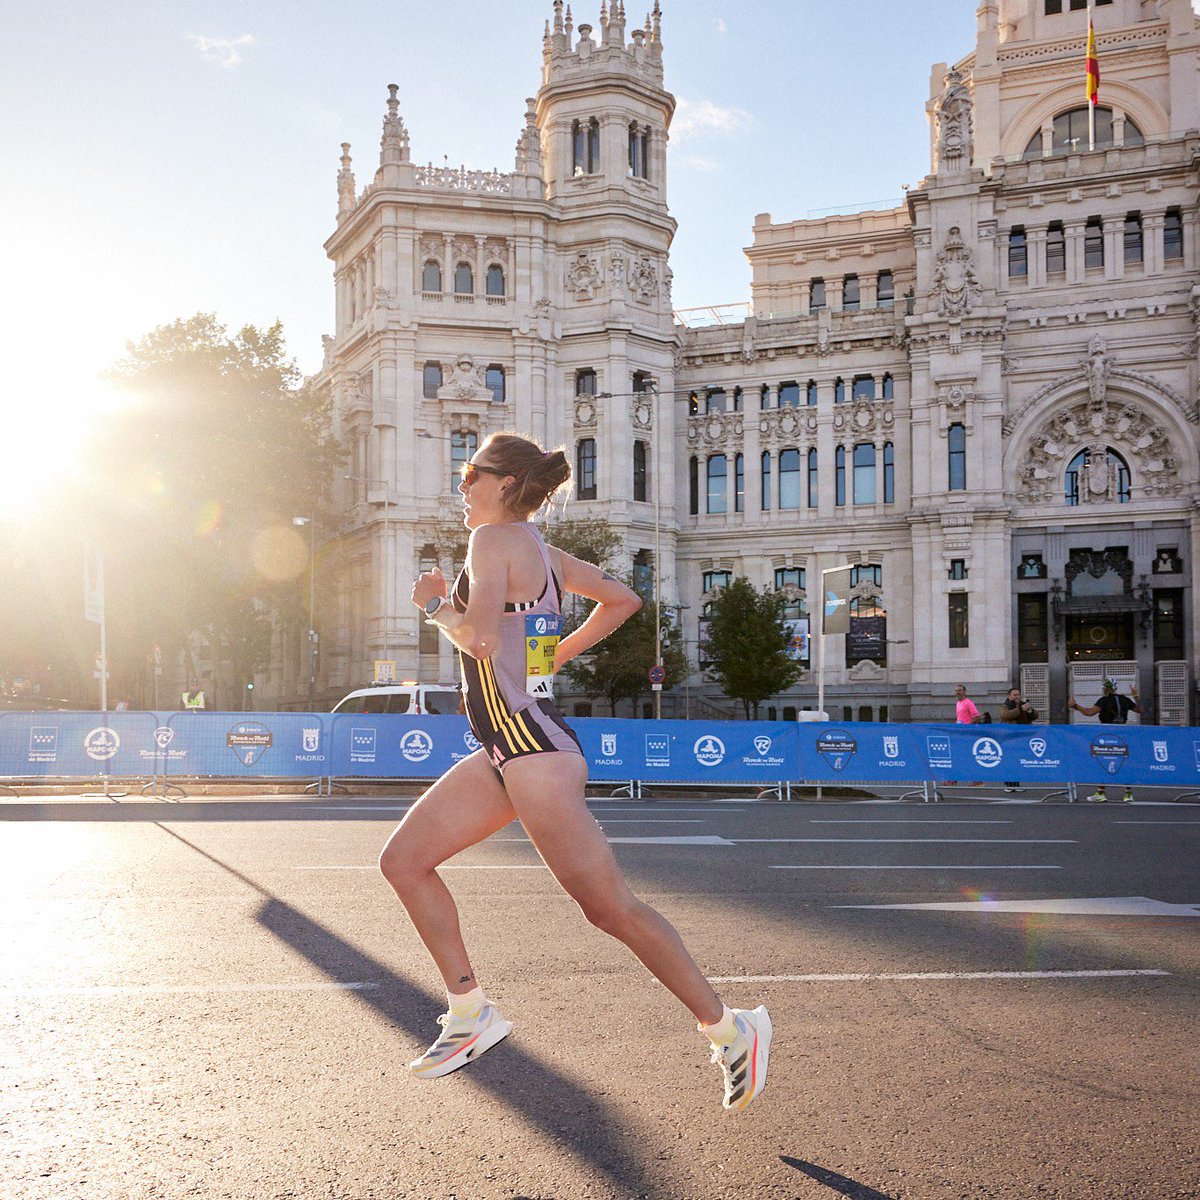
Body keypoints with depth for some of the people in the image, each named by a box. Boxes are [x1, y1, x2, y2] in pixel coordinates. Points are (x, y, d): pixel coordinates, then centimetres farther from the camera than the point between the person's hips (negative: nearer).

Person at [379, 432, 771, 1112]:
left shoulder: (494, 539, -10)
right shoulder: (541, 552, 15)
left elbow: (480, 639, -24)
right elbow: (624, 599, 24)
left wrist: (436, 604, -5)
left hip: (533, 746, -10)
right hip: (507, 749, 10)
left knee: (610, 905, -6)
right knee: (404, 860, 8)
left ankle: (731, 1030, 6)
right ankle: (472, 1014, 13)